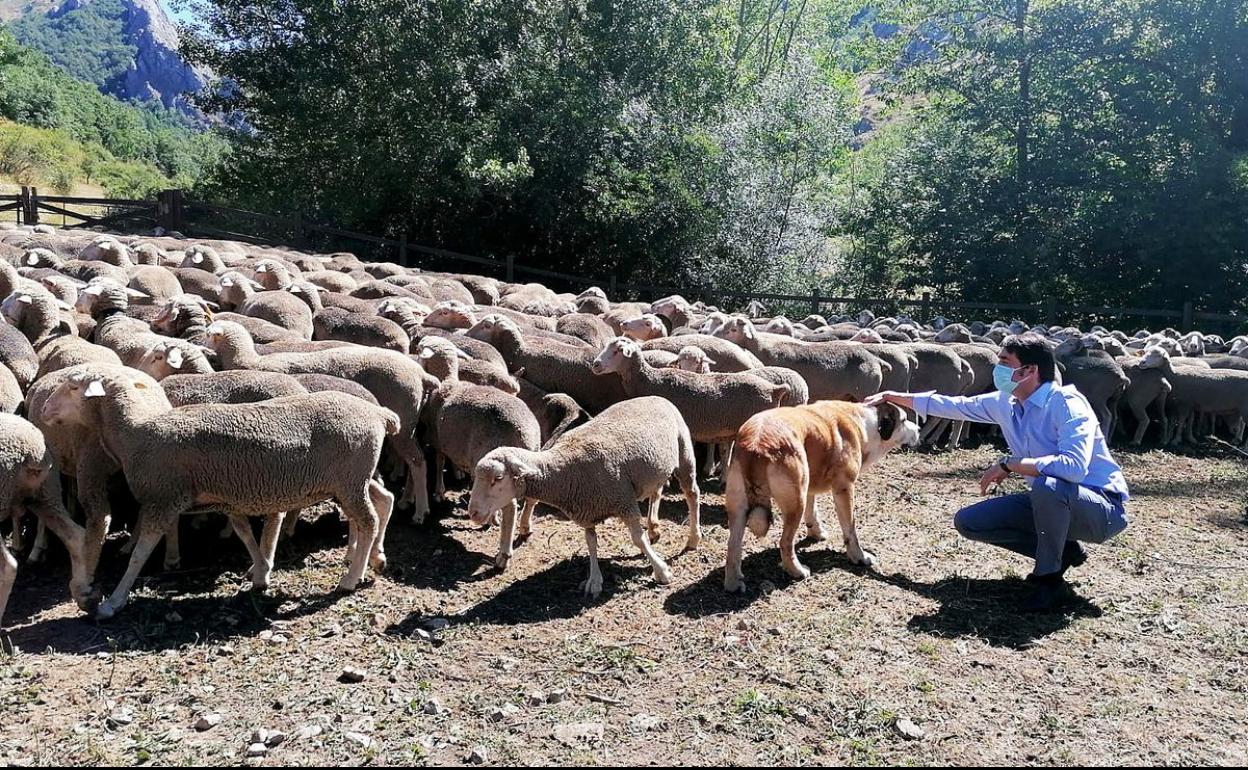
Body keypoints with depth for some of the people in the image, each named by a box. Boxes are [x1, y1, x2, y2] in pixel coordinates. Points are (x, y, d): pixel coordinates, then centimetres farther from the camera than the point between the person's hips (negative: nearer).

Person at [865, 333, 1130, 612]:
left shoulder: (1066, 403, -24)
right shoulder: (1005, 403, -2)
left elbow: (1074, 466, -39)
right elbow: (954, 405, 12)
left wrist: (1009, 464, -30)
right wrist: (893, 397, 13)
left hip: (1102, 508, -7)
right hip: (1052, 502, 8)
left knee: (1048, 484, -40)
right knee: (968, 521, 0)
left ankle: (1050, 579, -17)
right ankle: (1060, 551, 10)